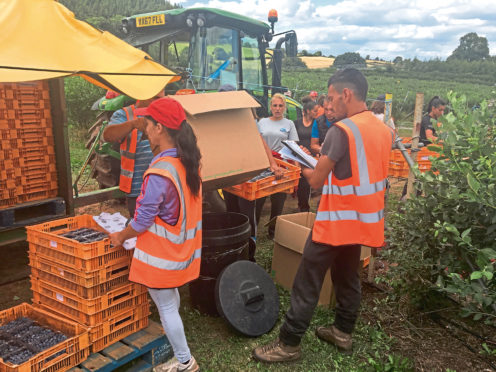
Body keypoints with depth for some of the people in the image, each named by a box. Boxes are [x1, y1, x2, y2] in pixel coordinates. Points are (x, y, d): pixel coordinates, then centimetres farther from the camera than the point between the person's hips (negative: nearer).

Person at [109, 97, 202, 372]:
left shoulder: (159, 172, -28)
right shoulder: (189, 161, -2)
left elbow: (143, 220, -21)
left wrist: (121, 236, -4)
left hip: (162, 252, -8)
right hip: (183, 244, 8)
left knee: (165, 306, 8)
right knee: (171, 293, 29)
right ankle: (170, 333, 51)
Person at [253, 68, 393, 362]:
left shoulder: (342, 130, -20)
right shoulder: (384, 129, 5)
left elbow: (317, 181, -17)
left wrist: (305, 169, 5)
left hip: (337, 221, -8)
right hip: (364, 219, 8)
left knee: (307, 284, 1)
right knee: (349, 277, 21)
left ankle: (289, 344, 11)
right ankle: (343, 332, 34)